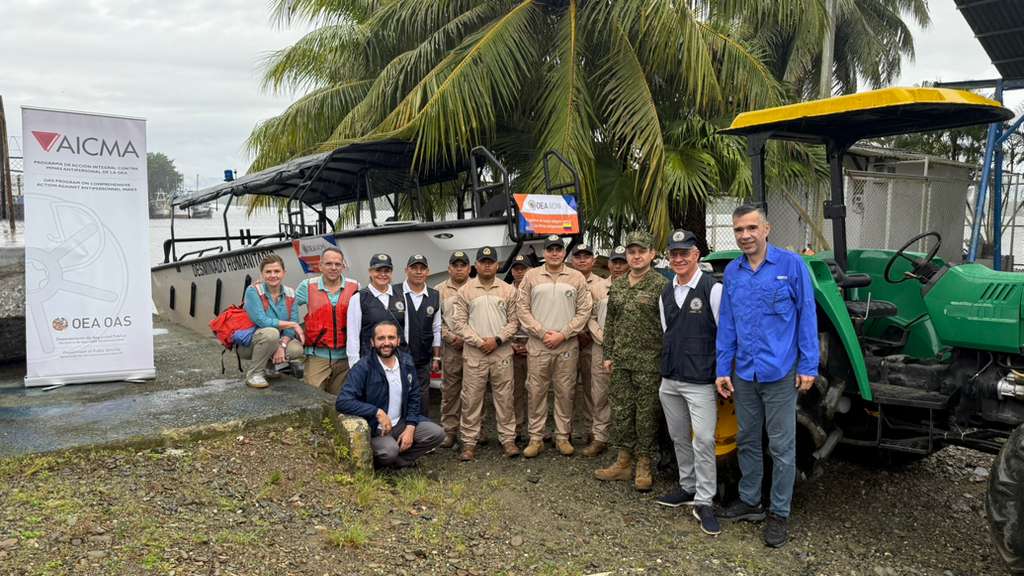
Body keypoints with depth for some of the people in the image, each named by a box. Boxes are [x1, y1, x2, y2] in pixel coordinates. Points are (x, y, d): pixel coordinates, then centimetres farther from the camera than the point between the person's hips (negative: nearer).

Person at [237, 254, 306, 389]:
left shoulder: (290, 294, -1)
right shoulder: (253, 291, -15)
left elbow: (292, 325, -6)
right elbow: (261, 321, -26)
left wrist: (282, 345, -24)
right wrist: (292, 324, -21)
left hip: (275, 342, 5)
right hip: (249, 343, -5)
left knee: (297, 349, -24)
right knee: (271, 332, -36)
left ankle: (267, 364, 8)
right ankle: (254, 373, -14)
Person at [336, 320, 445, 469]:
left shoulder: (407, 362, 1)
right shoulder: (362, 368, -16)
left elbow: (414, 397, 7)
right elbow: (342, 402, -25)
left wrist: (410, 428, -7)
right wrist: (377, 412, -27)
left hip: (401, 423, 6)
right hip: (374, 428, -5)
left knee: (437, 434, -11)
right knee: (390, 450, -33)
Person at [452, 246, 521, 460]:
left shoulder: (508, 291, 7)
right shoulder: (465, 291, 6)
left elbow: (514, 321, 5)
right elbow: (460, 322, 1)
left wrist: (497, 340, -9)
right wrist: (479, 342, -9)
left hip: (502, 353, 1)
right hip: (473, 354, 0)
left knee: (504, 398, 4)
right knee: (471, 399, 1)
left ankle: (508, 439, 13)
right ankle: (469, 442, 9)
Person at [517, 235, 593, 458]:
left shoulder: (577, 278, 5)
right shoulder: (531, 276, 5)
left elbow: (584, 310, 1)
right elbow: (523, 309, 2)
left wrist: (562, 334, -9)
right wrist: (543, 333, -8)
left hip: (567, 346, 0)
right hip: (537, 346, 0)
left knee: (565, 392, 6)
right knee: (536, 392, 3)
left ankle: (563, 437, 17)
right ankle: (535, 438, 13)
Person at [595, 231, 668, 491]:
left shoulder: (661, 286, -7)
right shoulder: (617, 286, 11)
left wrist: (665, 360, -13)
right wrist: (608, 355, 11)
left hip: (649, 363, -6)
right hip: (620, 362, 6)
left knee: (646, 413, 2)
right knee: (620, 411, 10)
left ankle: (643, 465, 14)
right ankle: (623, 462, 21)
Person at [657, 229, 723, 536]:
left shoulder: (713, 289, -9)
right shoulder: (665, 294, 11)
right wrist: (670, 367, 16)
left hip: (700, 381, -7)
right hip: (669, 381, 7)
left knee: (703, 439, -9)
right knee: (679, 438, 16)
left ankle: (704, 502, 1)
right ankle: (688, 487, 32)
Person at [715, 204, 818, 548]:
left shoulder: (791, 265, -7)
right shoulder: (732, 272, 5)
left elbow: (806, 316, -6)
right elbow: (726, 324, 9)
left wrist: (808, 366, -8)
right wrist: (723, 369, 6)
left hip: (780, 373, -4)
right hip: (744, 373, 5)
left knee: (781, 446, 4)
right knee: (747, 440, 17)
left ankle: (779, 513, 18)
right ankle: (749, 500, 32)